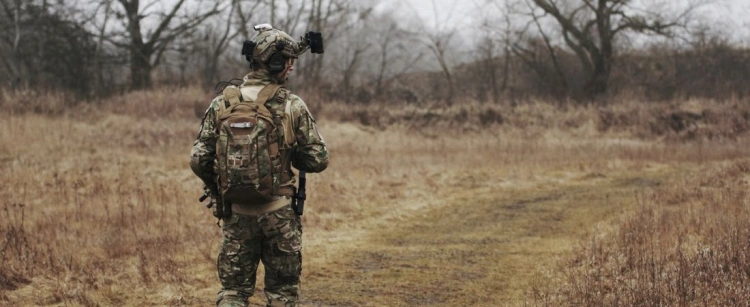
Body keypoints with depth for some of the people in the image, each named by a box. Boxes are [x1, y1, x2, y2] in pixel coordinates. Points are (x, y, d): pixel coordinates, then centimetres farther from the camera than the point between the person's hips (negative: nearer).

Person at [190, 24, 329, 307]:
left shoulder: (222, 103, -2)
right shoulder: (293, 106, -8)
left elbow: (198, 159, -1)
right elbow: (318, 161, -5)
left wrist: (218, 190, 17)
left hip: (236, 213, 2)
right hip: (280, 214, -2)